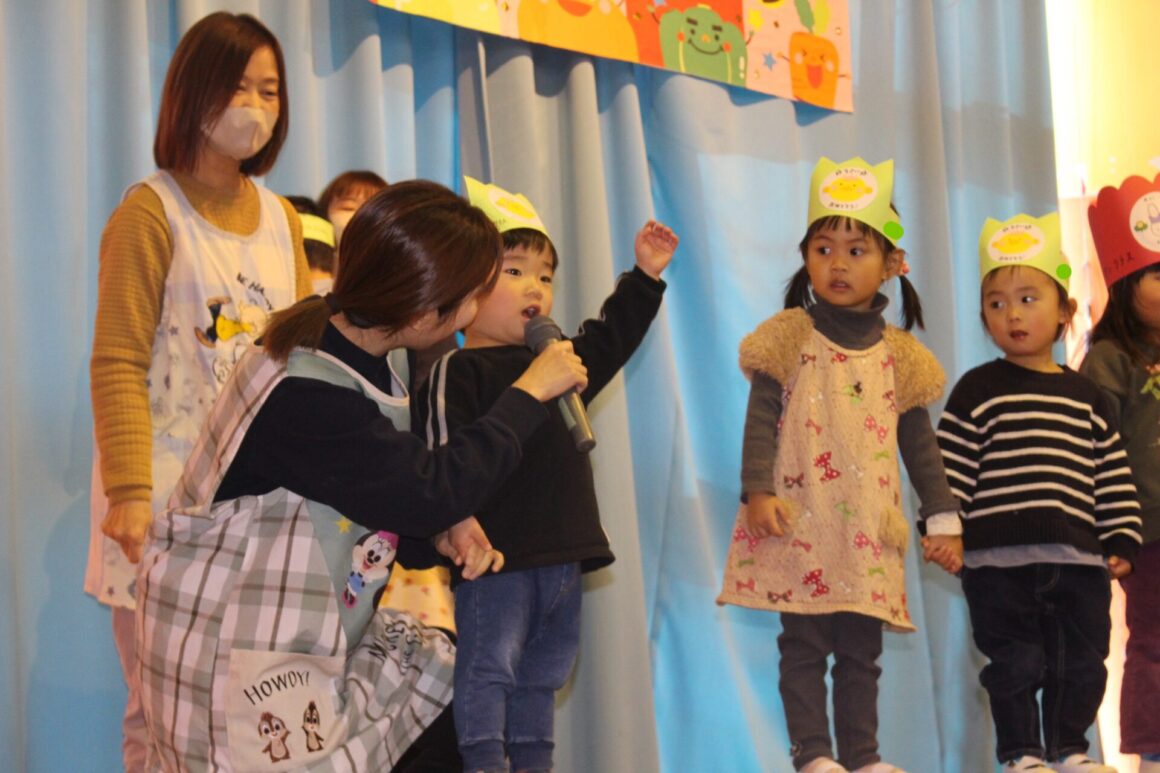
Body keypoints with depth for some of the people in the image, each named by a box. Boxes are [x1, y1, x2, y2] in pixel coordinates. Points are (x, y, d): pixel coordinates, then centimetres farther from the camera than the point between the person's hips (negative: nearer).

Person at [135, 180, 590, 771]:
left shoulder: (378, 359, 1)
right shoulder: (301, 396, -28)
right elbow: (435, 486, -27)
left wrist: (445, 531, -11)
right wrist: (528, 394, -16)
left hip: (326, 637, 9)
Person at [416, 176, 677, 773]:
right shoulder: (459, 371, -8)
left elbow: (611, 338, 32)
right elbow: (445, 454, -17)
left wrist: (645, 276, 26)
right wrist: (457, 519, -28)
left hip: (562, 553, 8)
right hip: (497, 553, -8)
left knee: (543, 673, 15)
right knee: (489, 667, -5)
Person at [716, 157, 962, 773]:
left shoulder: (899, 355, 10)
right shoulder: (789, 341, 1)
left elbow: (919, 444, 13)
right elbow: (760, 421, -4)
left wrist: (942, 517, 10)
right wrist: (757, 492, -15)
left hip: (869, 531, 3)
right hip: (800, 524, -3)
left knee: (861, 650, 8)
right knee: (804, 643, -2)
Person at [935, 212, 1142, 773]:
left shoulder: (1085, 396, 10)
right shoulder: (978, 391, 0)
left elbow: (1113, 473, 11)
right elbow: (951, 464, -4)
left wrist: (1121, 539, 6)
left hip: (1078, 558, 4)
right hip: (999, 560, -4)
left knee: (1081, 661, 11)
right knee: (1016, 662, 1)